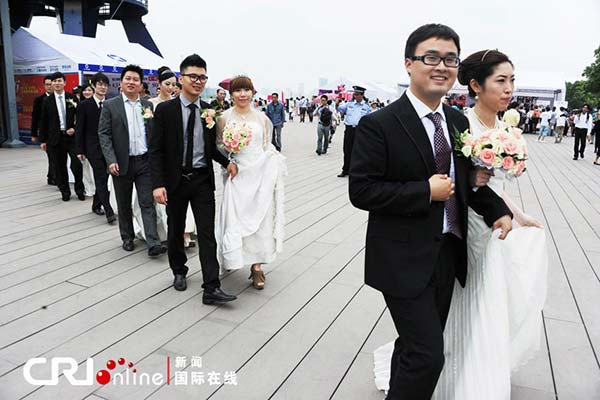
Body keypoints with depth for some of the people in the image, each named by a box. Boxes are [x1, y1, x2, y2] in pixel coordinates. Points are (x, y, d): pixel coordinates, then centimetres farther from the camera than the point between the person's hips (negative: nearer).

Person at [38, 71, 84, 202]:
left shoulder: (72, 98, 3)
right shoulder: (47, 100, 4)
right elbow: (43, 121, 5)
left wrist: (75, 128, -9)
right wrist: (43, 140, 3)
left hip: (72, 136, -1)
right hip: (56, 138, 1)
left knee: (77, 165, -5)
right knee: (60, 167, 6)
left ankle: (80, 190, 13)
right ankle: (65, 192, 18)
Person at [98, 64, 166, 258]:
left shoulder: (148, 105, 8)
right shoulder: (110, 105, 0)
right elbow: (104, 134, -4)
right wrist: (111, 160, -14)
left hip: (145, 162, 1)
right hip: (122, 163, -1)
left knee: (148, 203, -2)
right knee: (124, 204, 11)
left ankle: (153, 243, -5)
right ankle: (127, 238, 28)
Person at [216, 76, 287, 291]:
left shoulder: (261, 118, 7)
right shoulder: (224, 118, 0)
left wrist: (274, 163, 3)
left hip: (260, 174, 2)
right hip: (237, 174, -2)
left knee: (260, 218, 1)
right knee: (236, 219, -1)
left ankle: (257, 266, 8)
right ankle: (235, 259, 19)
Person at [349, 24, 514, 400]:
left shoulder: (459, 121, 7)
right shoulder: (378, 124, -14)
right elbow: (361, 190, -18)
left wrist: (498, 210, 1)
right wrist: (426, 192, -20)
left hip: (448, 255, 7)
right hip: (405, 260, -7)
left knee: (418, 346, 22)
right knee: (428, 354, -5)